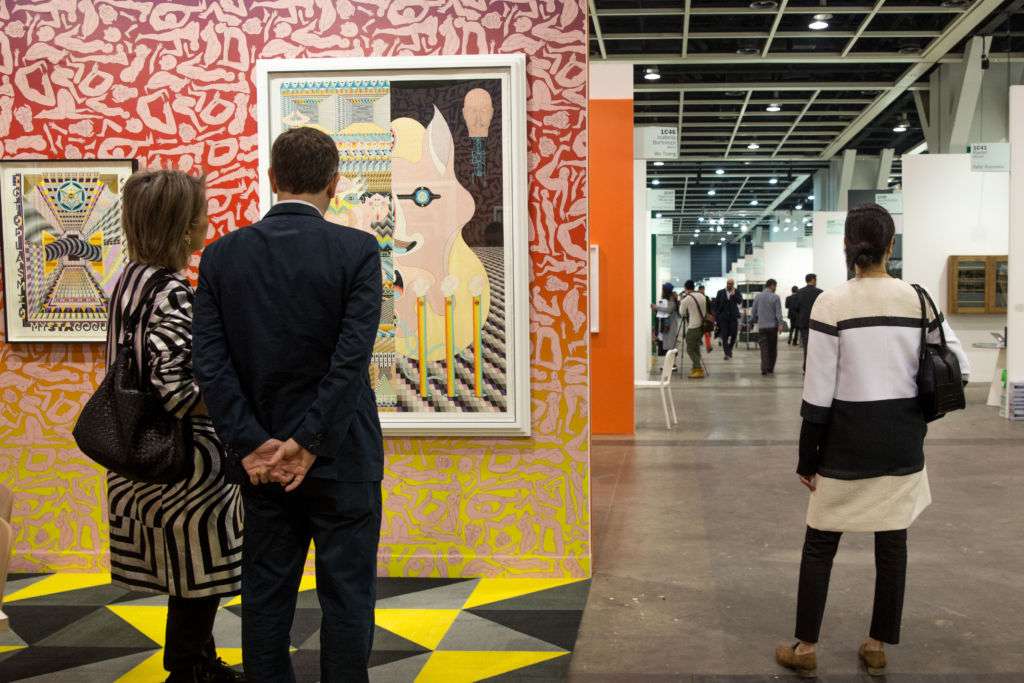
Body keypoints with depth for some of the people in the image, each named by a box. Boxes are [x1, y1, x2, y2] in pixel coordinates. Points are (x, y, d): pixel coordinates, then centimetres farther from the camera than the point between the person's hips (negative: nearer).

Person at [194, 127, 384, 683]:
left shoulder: (222, 255, 0)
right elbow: (353, 357, -18)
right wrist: (307, 444, -15)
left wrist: (252, 445, -8)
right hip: (341, 455, -3)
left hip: (261, 457, 3)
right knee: (346, 594, 7)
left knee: (265, 594, 14)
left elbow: (211, 362, -6)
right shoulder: (357, 250, -10)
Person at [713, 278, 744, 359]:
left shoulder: (737, 293, 5)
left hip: (733, 317, 0)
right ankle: (727, 353, 1)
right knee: (724, 336, -4)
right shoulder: (720, 292, 6)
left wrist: (734, 294, -19)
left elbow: (740, 301, -11)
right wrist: (716, 317, 2)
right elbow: (716, 305, 7)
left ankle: (730, 349, 25)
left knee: (733, 336, 1)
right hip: (723, 318, 0)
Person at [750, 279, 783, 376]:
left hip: (762, 326, 2)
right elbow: (778, 312, -10)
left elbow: (753, 311, 7)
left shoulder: (758, 296, 3)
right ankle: (770, 369, 14)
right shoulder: (775, 297, -6)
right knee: (772, 349, 10)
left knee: (764, 349, 0)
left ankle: (764, 370, -10)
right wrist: (780, 324, -12)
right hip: (773, 326, -2)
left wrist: (753, 321, 18)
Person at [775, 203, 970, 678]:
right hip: (902, 442, 3)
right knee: (892, 544, 13)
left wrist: (806, 457, -4)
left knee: (820, 543, 9)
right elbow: (959, 368, 3)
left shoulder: (831, 304, -12)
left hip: (848, 441, -3)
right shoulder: (918, 299, -2)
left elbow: (818, 391, -11)